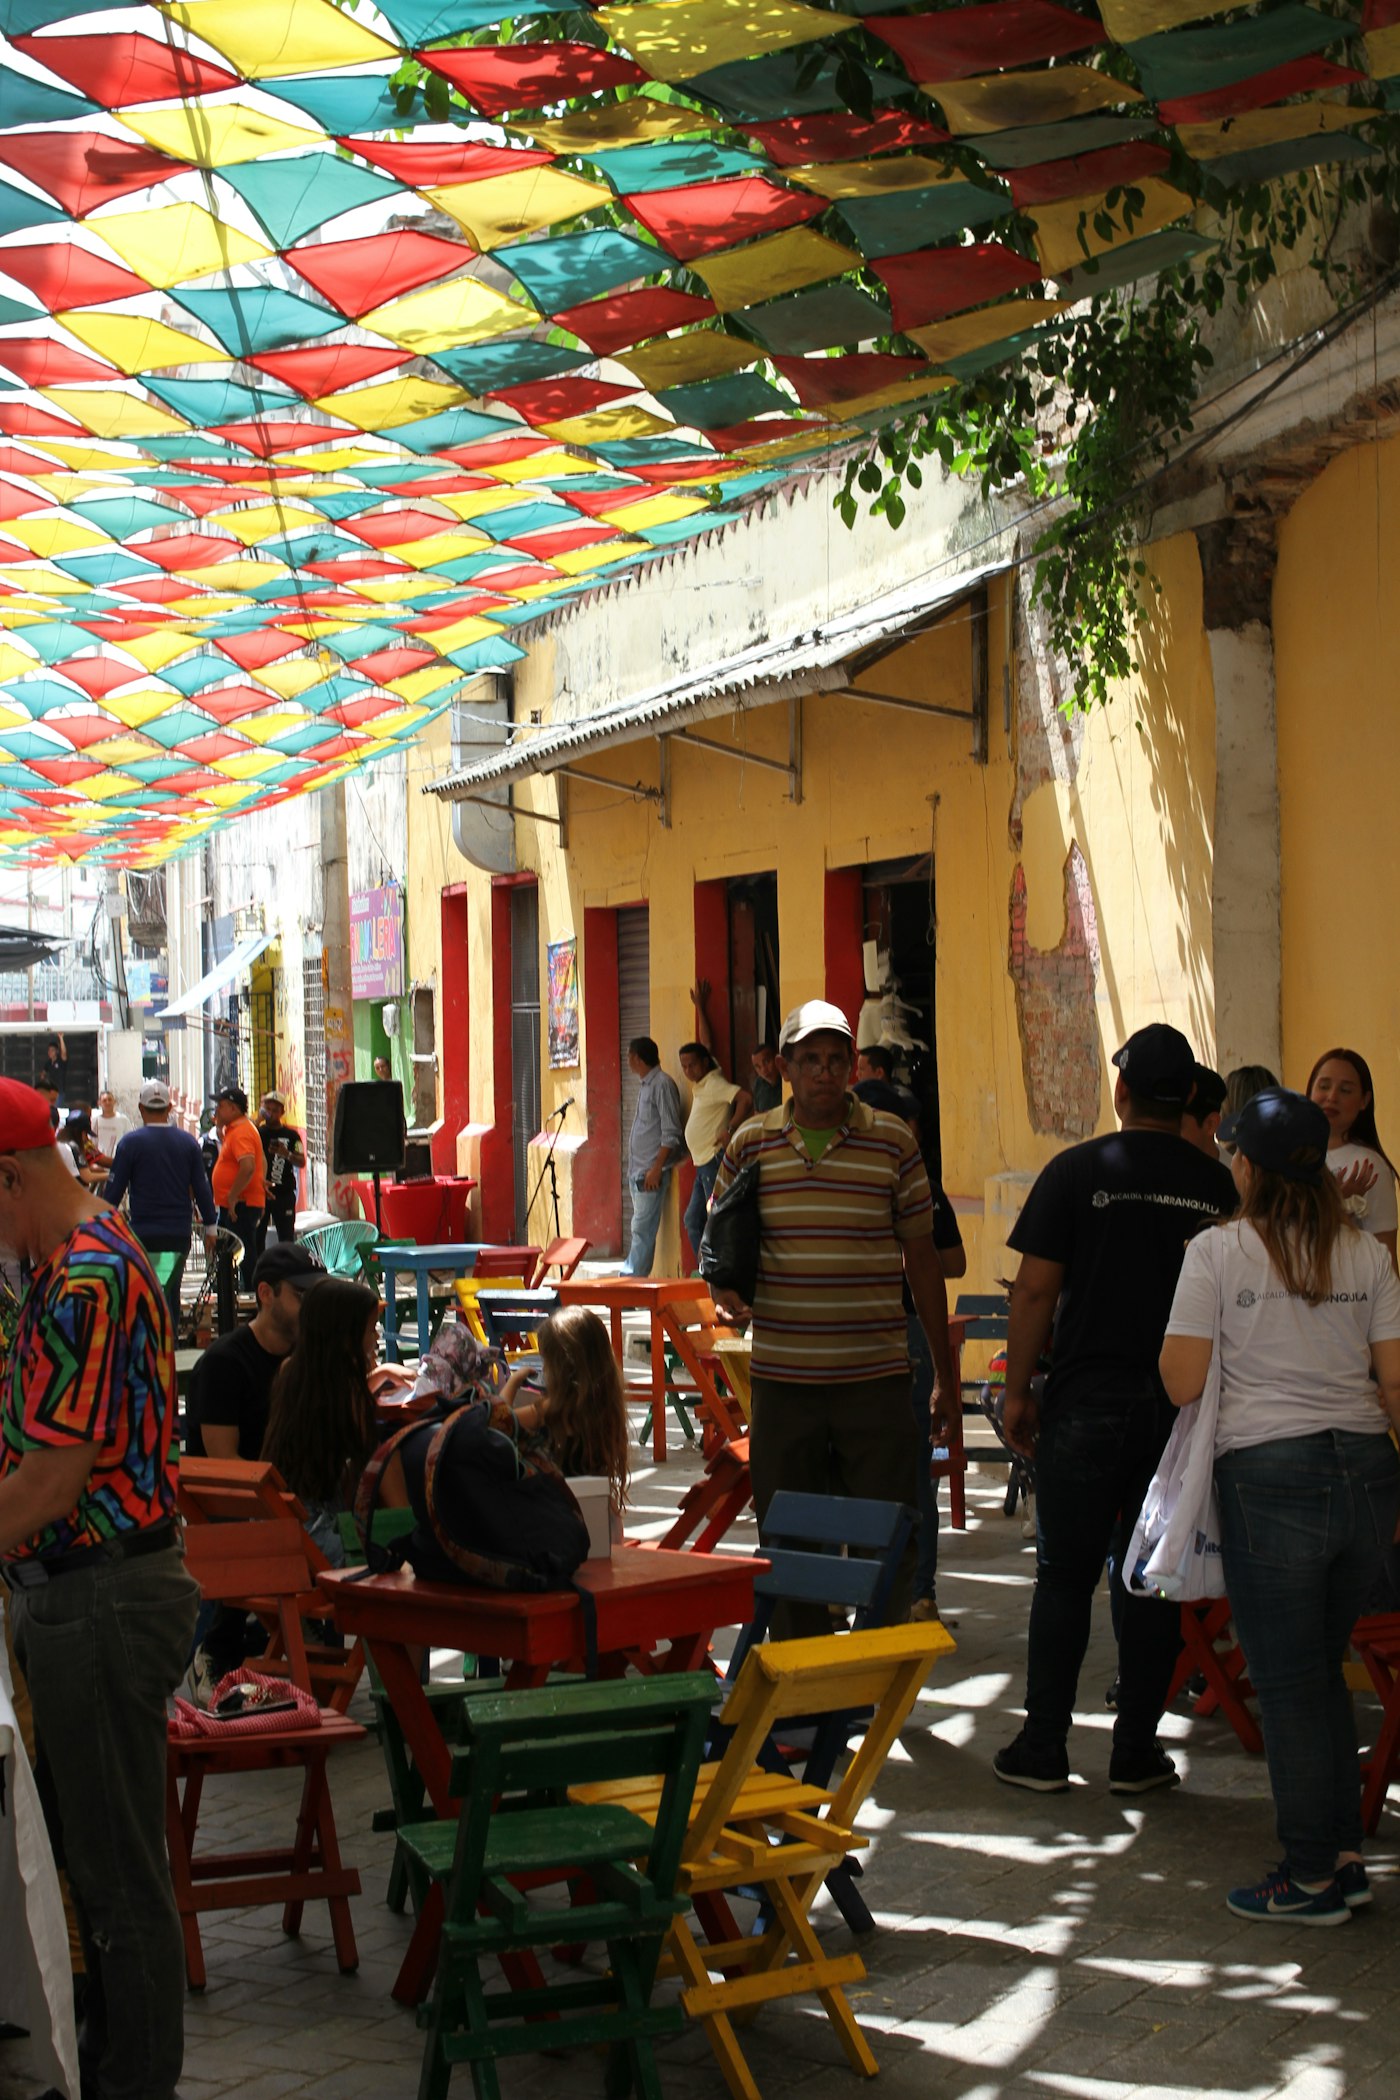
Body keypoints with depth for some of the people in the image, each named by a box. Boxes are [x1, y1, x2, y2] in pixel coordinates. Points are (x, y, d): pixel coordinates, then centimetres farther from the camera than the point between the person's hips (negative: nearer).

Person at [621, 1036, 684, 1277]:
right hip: (638, 1171, 10)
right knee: (640, 1230, 9)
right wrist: (635, 1167, 17)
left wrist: (656, 1169, -20)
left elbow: (671, 1132, -15)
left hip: (651, 1172, -10)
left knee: (642, 1230, -10)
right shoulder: (647, 1085, 18)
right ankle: (631, 1277, 10)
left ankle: (631, 1278, -11)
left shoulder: (662, 1084, -11)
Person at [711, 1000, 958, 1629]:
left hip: (877, 1378, -1)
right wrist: (723, 1287, -6)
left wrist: (947, 1374, 8)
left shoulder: (892, 1141, 1)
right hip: (782, 1380, 1)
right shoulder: (750, 1144, 4)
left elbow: (920, 1257, 7)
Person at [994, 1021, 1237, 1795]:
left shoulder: (1076, 1171, -7)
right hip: (1183, 1406, 2)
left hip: (1087, 1404, -2)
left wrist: (1018, 1391, 1)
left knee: (1066, 1577, 6)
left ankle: (1043, 1748, 9)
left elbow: (1036, 1290, -7)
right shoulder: (1217, 1185, 0)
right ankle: (1136, 1750, 13)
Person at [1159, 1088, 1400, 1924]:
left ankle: (1313, 1876, 11)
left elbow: (1183, 1383, -7)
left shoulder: (1218, 1252, -4)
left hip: (1270, 1472, -4)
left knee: (1289, 1682, 5)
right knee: (1324, 1668, 19)